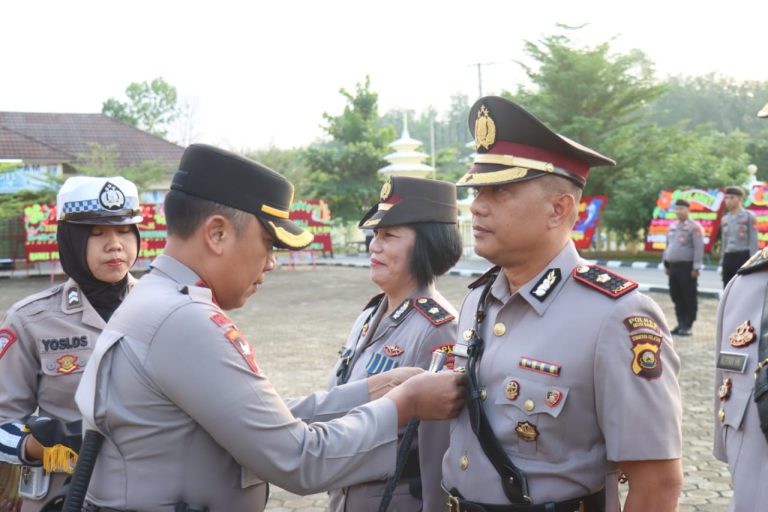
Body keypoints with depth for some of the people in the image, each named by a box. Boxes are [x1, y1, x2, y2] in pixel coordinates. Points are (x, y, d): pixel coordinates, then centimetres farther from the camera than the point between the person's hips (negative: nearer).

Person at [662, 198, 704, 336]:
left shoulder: (694, 227, -7)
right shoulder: (672, 227, 17)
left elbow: (699, 248, -13)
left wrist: (696, 267, -17)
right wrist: (665, 264, 18)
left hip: (687, 267, -7)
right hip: (673, 266, 7)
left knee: (689, 297, -2)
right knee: (676, 296, 10)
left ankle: (688, 325, 1)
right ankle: (680, 324, 17)